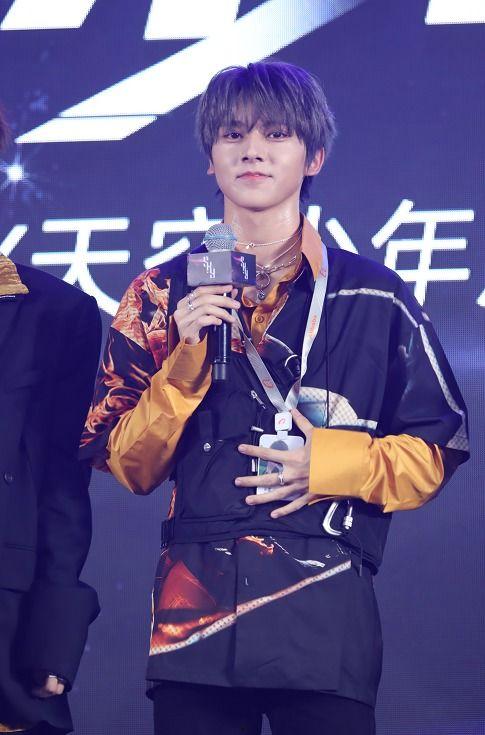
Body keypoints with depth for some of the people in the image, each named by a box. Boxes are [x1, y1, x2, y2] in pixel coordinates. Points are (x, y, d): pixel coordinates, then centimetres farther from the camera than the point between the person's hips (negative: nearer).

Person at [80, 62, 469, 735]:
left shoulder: (373, 297, 6)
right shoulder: (163, 297, 10)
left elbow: (435, 454, 7)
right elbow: (129, 466, 6)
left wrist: (335, 465, -9)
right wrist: (184, 360, -8)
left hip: (328, 624, -1)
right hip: (194, 609, 1)